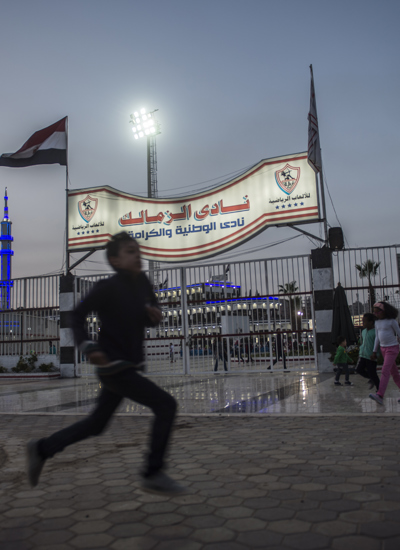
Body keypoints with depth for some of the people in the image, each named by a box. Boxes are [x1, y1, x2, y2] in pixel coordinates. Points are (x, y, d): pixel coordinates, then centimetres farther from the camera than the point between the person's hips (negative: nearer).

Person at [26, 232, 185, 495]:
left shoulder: (143, 281, 4)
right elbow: (79, 315, -7)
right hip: (114, 367, -8)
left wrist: (156, 315, -7)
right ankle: (153, 474, 1)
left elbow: (150, 315, 17)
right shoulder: (107, 287, -15)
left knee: (96, 424, 19)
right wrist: (88, 347, -20)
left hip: (129, 366, 8)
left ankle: (42, 449, 36)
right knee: (166, 405, -11)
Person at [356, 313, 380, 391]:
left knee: (372, 373, -3)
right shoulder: (364, 332, 13)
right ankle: (371, 379, 23)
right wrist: (360, 352, 25)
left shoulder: (375, 332, -12)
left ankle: (379, 390, 14)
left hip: (371, 357, -7)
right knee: (359, 369, -1)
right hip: (363, 355, 7)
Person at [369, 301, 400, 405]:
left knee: (385, 371, -17)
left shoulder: (392, 321, -12)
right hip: (383, 349, 7)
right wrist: (374, 352, 10)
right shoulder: (377, 322, 7)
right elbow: (377, 337, 12)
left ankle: (380, 395, -25)